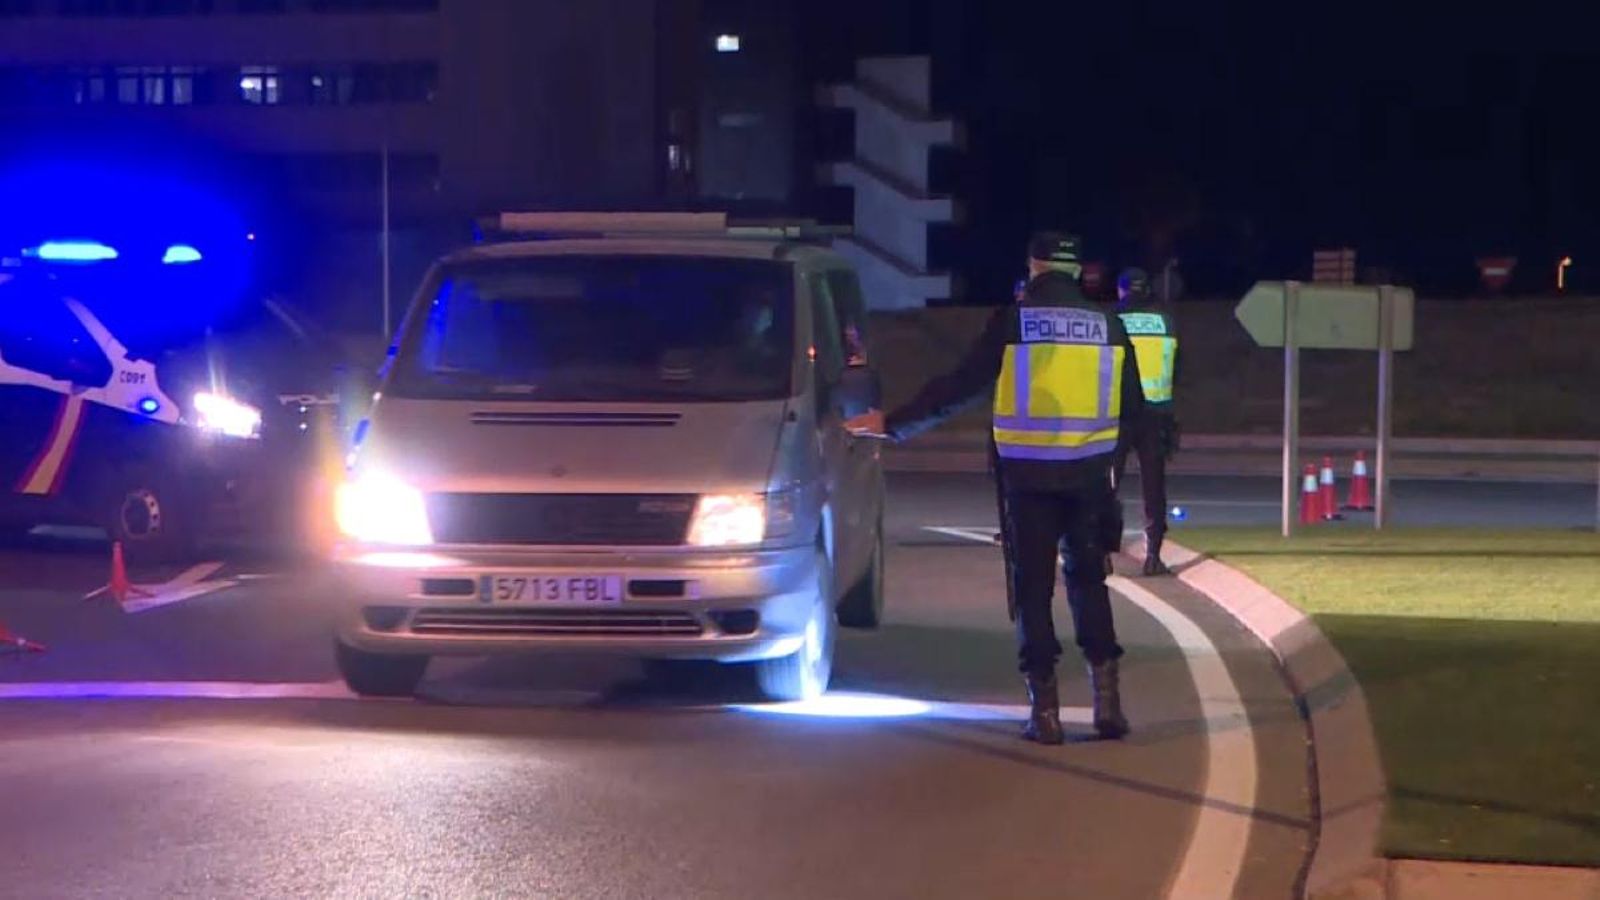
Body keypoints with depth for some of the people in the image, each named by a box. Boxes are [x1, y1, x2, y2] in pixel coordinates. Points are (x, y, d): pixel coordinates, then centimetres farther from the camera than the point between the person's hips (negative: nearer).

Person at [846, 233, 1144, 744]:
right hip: (1088, 474, 3)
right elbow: (1131, 405, 10)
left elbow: (961, 387, -4)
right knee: (1087, 581, 15)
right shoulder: (1108, 326, 5)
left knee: (1032, 587, 4)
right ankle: (1107, 697, 6)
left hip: (1027, 474, -2)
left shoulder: (1013, 321, -4)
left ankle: (1045, 710, 0)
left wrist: (893, 424, 4)